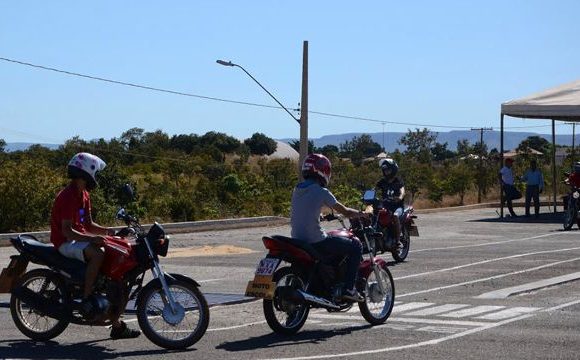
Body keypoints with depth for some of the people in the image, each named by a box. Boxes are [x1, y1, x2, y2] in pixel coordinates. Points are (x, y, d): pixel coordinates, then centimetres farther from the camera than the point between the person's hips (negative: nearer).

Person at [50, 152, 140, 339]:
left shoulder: (84, 195, 13)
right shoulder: (68, 196, -18)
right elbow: (67, 231, -25)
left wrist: (107, 231, 1)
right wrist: (91, 238, -34)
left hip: (80, 239, 10)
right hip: (65, 243, -10)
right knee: (97, 254, -38)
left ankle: (117, 326, 2)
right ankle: (86, 298, -24)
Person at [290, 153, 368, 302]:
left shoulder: (297, 190, 10)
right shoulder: (321, 192, -12)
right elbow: (345, 211, -5)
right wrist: (360, 214, 13)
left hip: (297, 240, 8)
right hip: (316, 241, -8)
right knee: (355, 246, 5)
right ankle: (348, 289, 0)